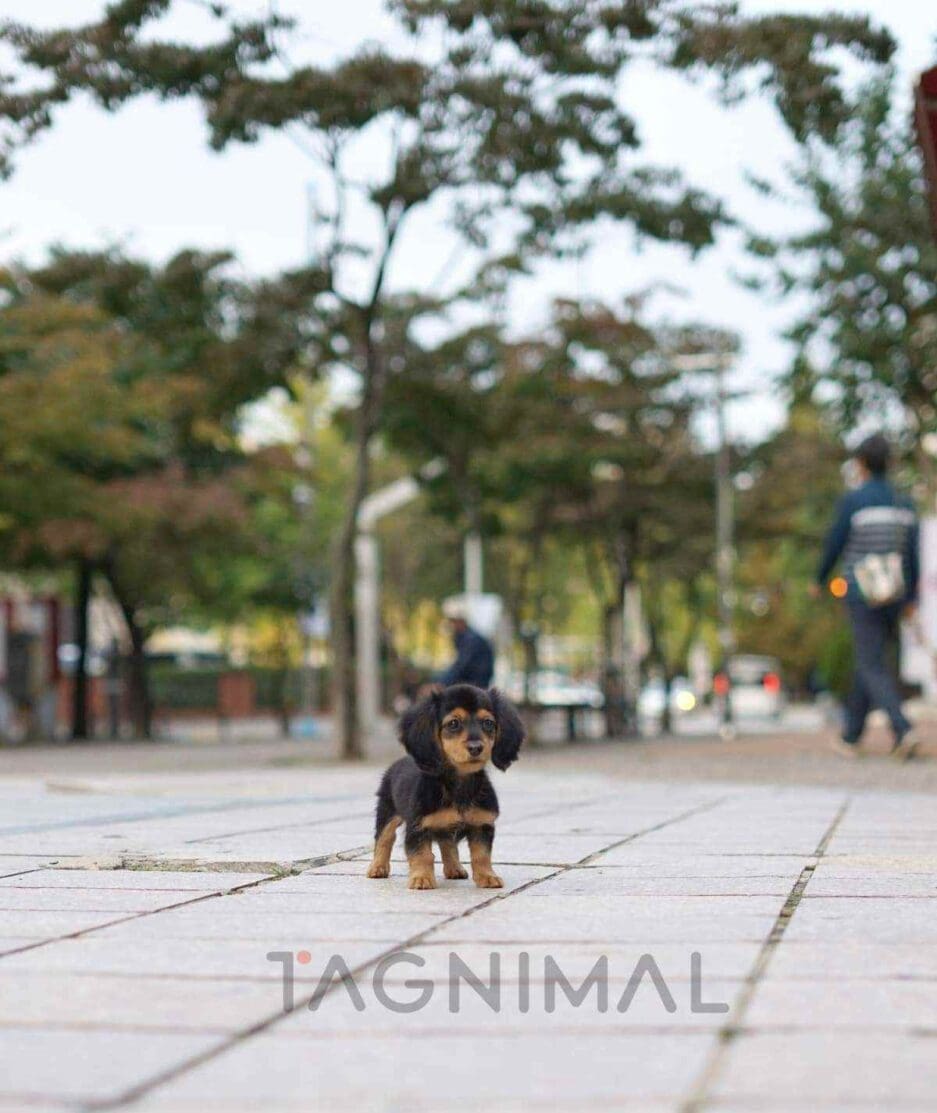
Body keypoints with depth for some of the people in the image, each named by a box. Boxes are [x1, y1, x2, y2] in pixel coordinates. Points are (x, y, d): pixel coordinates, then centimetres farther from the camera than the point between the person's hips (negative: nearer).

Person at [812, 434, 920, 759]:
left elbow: (834, 545, -7)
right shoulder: (903, 503, 5)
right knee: (869, 663, 17)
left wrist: (819, 581, 11)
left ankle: (903, 732, -24)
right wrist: (912, 598, 9)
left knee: (873, 669, -5)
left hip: (862, 596, -5)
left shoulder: (852, 501, -11)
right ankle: (851, 737, 25)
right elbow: (912, 552, 4)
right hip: (895, 596, 6)